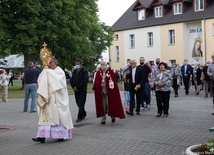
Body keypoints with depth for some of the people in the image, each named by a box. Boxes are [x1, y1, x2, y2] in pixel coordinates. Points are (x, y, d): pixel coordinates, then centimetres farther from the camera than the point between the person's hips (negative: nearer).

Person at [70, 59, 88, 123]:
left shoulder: (84, 71, -7)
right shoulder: (74, 71, 12)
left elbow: (85, 81, -16)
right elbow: (71, 80, 14)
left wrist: (77, 87, -16)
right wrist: (73, 87, -3)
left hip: (82, 90, -6)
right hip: (76, 90, 6)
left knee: (81, 104, -7)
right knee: (78, 103, 11)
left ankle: (80, 117, -2)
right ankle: (83, 114, 29)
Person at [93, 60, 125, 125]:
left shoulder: (111, 72, -2)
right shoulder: (98, 73, 7)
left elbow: (114, 82, -5)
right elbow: (96, 83, 8)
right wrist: (96, 90, -1)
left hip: (109, 92, -3)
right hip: (100, 93, 3)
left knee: (110, 105, 1)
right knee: (102, 107, 6)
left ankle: (113, 116, 25)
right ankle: (103, 120, 13)